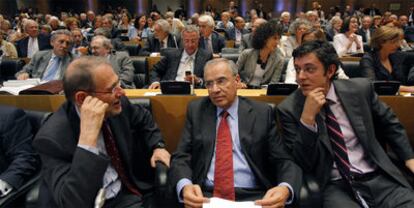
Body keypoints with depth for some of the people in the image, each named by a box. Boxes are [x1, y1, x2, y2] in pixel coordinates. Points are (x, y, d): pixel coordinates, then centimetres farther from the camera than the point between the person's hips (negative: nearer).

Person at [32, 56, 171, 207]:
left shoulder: (117, 104, -8)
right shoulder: (53, 137, -22)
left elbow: (144, 119, 13)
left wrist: (158, 147, -3)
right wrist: (88, 136, -36)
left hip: (132, 189, 6)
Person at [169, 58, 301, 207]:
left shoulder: (262, 113, 5)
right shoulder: (196, 110, 8)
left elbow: (283, 160, 2)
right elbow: (181, 157, 2)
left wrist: (285, 189, -21)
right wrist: (185, 186, -20)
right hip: (205, 196, 0)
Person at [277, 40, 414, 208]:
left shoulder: (360, 89, -1)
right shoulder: (289, 108, -8)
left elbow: (389, 124, 17)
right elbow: (302, 164, -12)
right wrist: (307, 117, -22)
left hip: (378, 178, 3)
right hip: (334, 187, -2)